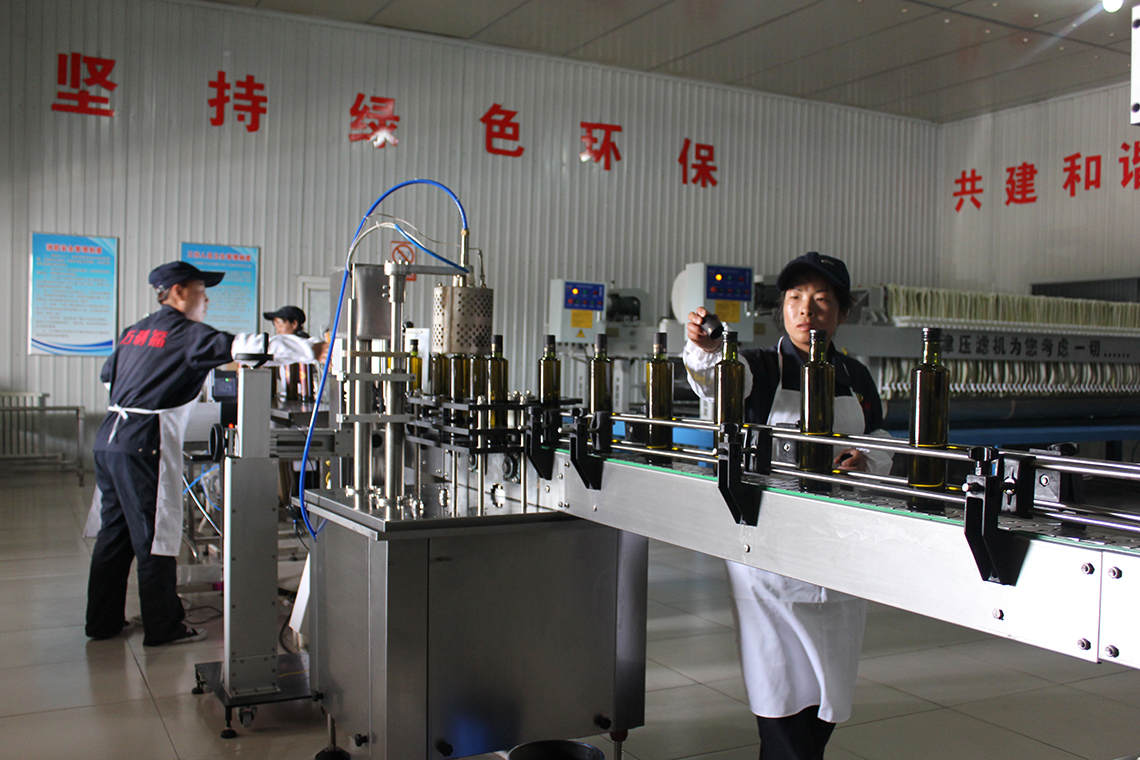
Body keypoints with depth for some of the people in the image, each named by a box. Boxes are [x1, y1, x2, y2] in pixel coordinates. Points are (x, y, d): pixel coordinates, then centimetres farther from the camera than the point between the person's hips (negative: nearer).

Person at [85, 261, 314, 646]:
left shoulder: (134, 330, 17)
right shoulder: (186, 334, -7)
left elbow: (108, 375, 28)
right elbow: (243, 346, -15)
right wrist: (313, 349, -12)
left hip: (109, 438, 9)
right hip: (144, 444, -8)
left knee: (114, 532, 15)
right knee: (154, 536, -1)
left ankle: (102, 620, 23)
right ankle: (162, 626, 7)